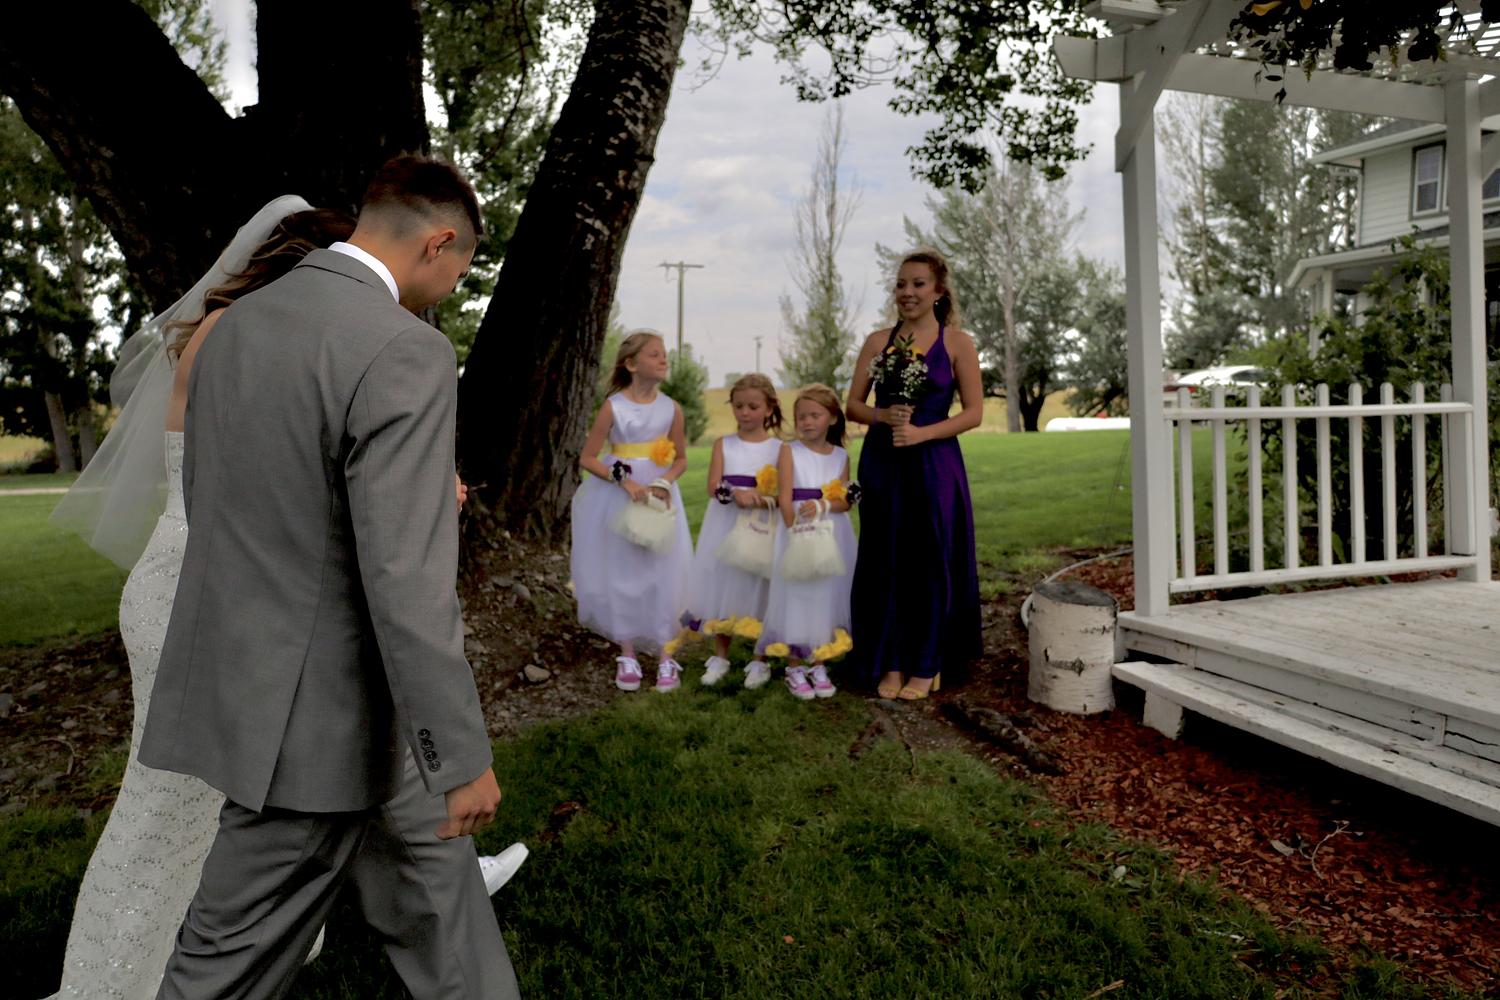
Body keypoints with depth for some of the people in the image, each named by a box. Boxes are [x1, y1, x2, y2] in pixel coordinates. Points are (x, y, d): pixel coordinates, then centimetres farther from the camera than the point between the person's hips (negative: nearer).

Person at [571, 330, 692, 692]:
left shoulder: (671, 408, 0)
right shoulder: (614, 406, -8)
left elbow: (681, 459, 8)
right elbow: (587, 458, -6)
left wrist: (664, 482, -12)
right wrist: (625, 481, -18)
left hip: (658, 497, 2)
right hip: (618, 498, -2)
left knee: (661, 576, 1)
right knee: (620, 575, 4)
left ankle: (664, 655, 13)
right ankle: (627, 655, 18)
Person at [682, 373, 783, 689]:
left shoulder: (778, 448, 0)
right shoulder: (724, 444, 5)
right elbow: (713, 486, -6)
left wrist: (764, 499, -24)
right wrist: (736, 494, -26)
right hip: (726, 526, 2)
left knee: (758, 591, 3)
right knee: (722, 589, 8)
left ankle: (760, 661, 19)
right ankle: (720, 658, 23)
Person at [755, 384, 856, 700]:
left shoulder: (841, 456, 5)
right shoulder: (790, 451, -2)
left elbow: (846, 501, -1)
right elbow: (785, 498, -10)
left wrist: (822, 506, -20)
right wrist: (795, 533, -20)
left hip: (832, 536, 3)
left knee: (826, 598, 8)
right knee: (795, 599, 0)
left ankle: (818, 665, 22)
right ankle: (794, 669, 13)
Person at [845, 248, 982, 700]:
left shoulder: (957, 343, 0)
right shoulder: (878, 341, 7)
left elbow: (974, 412, -3)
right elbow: (853, 405, 8)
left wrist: (921, 432, -15)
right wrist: (885, 416, -12)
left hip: (934, 464, -2)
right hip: (882, 464, 3)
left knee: (931, 561, 3)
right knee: (886, 561, 5)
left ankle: (926, 666, 18)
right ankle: (891, 662, 19)